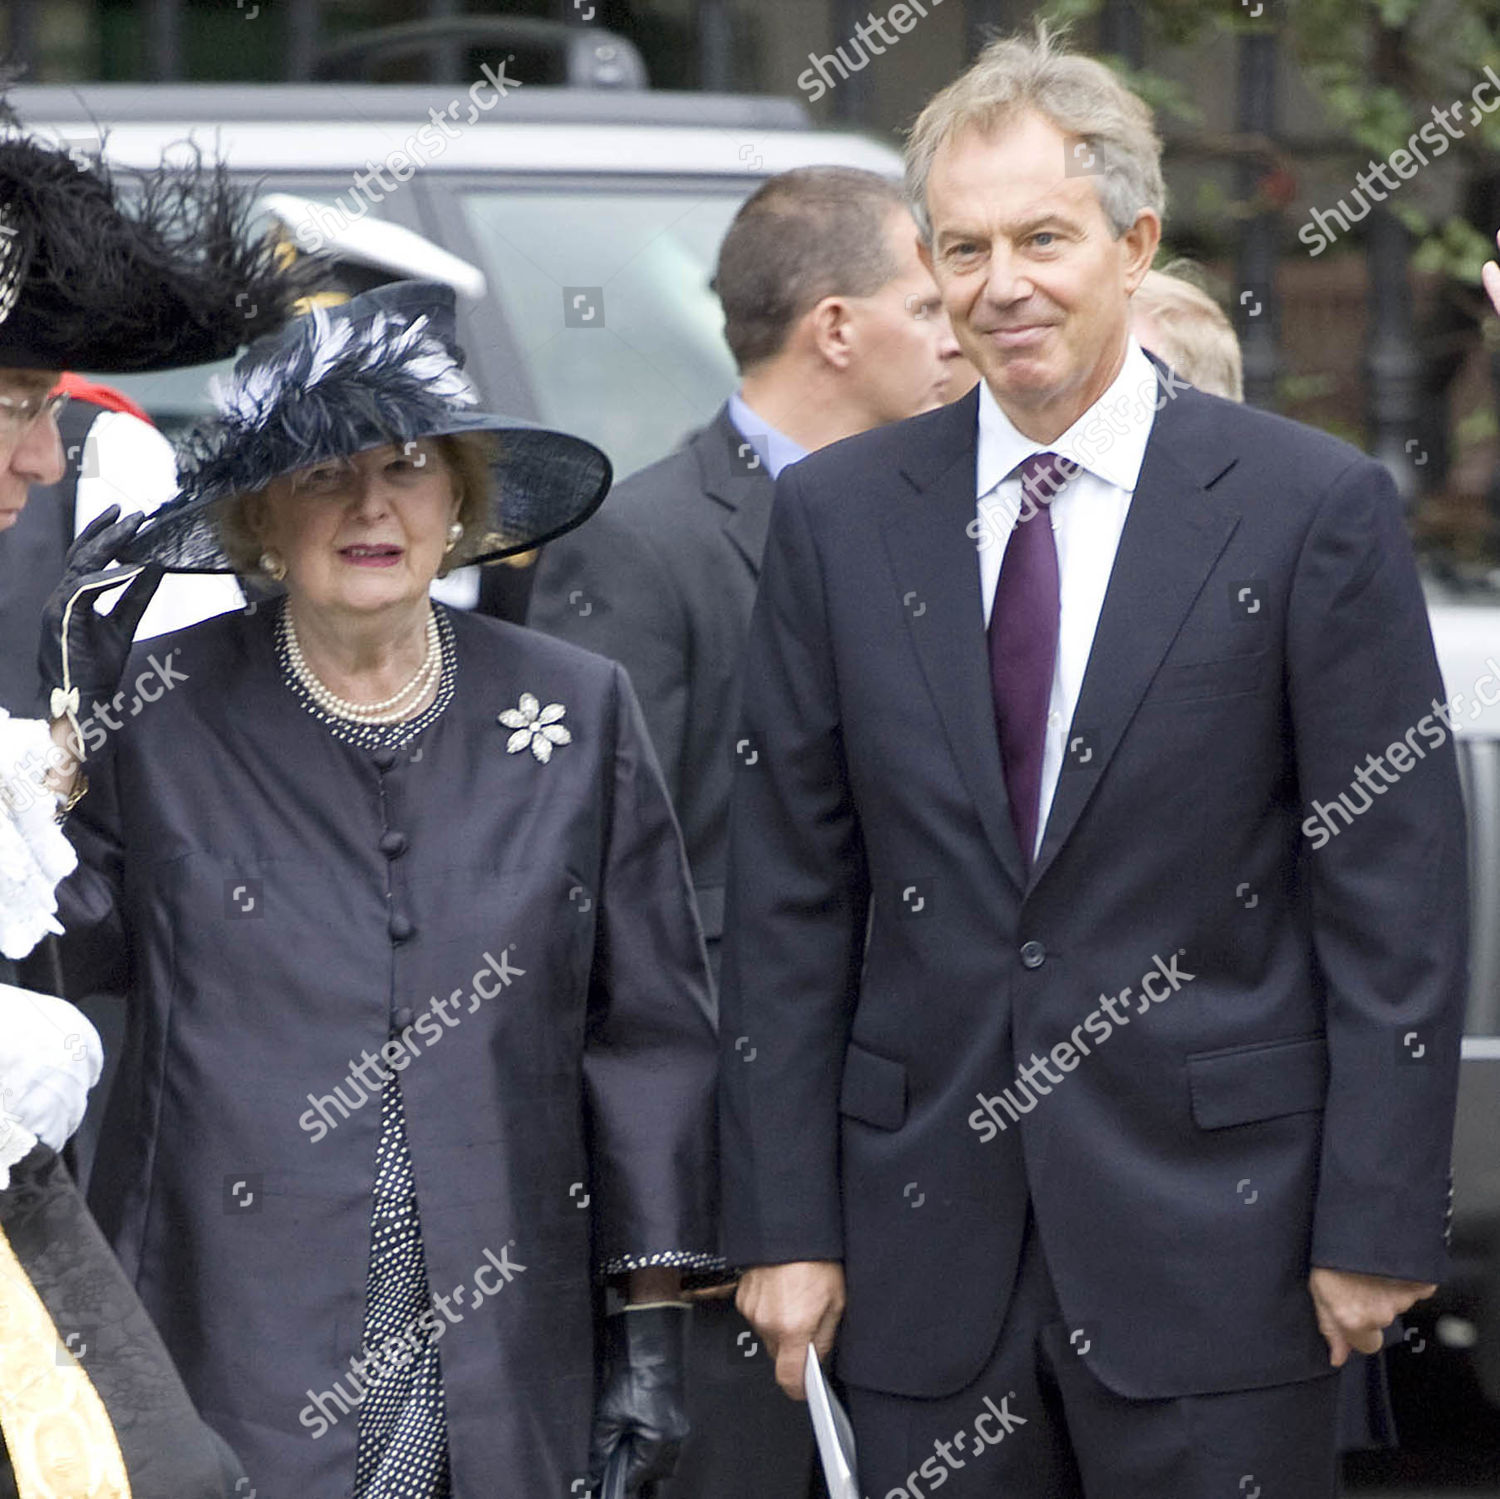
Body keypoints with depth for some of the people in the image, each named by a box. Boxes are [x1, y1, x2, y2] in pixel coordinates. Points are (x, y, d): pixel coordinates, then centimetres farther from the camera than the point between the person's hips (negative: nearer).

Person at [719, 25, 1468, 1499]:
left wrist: (1378, 1223, -7)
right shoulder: (837, 515, 7)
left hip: (1211, 1228, -2)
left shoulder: (1313, 508, -3)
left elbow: (1394, 894, -3)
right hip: (930, 1242, 3)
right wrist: (782, 1218, 2)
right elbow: (789, 894, 7)